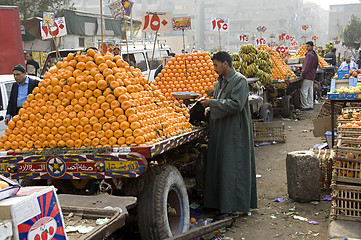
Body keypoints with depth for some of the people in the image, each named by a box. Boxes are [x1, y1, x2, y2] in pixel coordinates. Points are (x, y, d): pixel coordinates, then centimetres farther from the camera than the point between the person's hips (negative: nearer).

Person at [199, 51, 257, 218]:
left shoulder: (240, 81, -10)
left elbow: (236, 104, -21)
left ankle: (233, 205, 4)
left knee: (233, 168, -4)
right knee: (218, 166, 9)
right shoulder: (220, 82, 15)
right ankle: (221, 203, 17)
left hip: (235, 133, -8)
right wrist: (207, 104, 5)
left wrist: (211, 103, -17)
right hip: (219, 132, 8)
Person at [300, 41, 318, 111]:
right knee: (310, 91, 12)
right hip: (312, 76, 10)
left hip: (307, 76, -10)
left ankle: (305, 106, -8)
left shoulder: (309, 54, -15)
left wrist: (302, 74, -12)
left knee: (303, 91, -8)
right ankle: (310, 105, 15)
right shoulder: (314, 54, 17)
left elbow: (307, 66, -20)